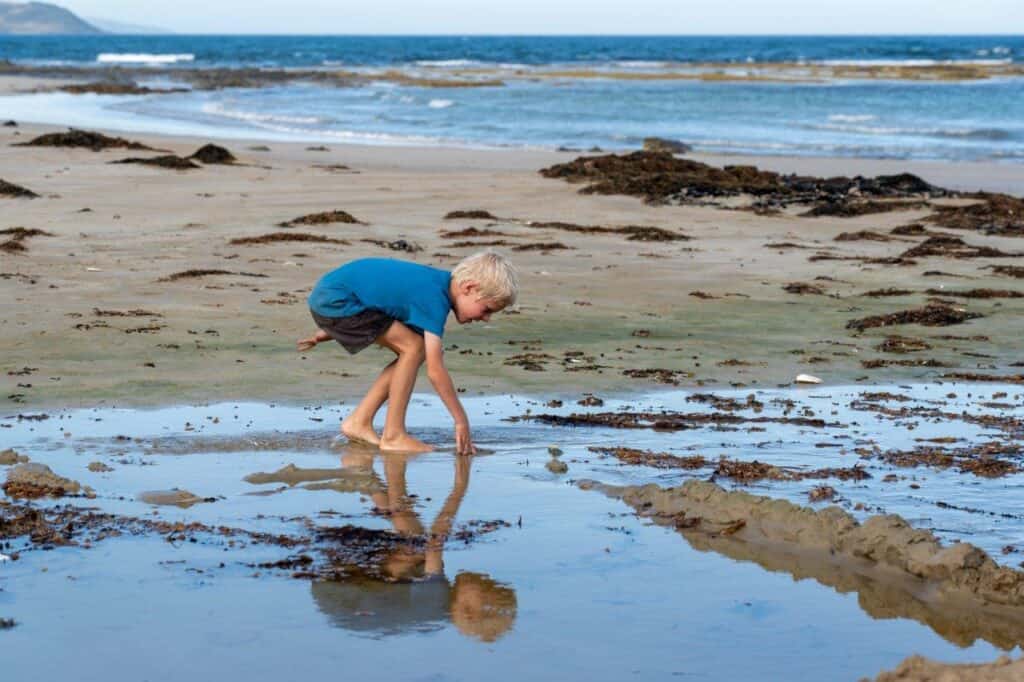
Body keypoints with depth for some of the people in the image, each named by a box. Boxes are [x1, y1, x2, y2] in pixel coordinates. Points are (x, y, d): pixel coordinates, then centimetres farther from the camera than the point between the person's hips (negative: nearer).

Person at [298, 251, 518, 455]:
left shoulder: (438, 280, 7)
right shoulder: (435, 298, -22)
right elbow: (435, 370, -25)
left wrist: (332, 328, 30)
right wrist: (461, 420, -20)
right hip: (335, 303, -10)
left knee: (414, 352, 8)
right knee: (414, 346, -14)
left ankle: (359, 422, 12)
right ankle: (393, 436, -9)